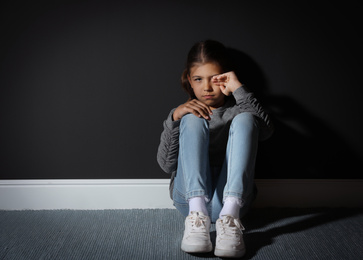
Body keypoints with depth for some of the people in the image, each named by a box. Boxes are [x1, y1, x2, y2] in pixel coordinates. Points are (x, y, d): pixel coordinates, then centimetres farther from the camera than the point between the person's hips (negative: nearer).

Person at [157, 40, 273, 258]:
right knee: (193, 120, -16)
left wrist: (238, 89, -11)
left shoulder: (237, 109, 16)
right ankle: (197, 213, -36)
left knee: (244, 119, -17)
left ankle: (230, 215, -36)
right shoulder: (187, 111, 18)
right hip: (190, 197, 1)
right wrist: (175, 118, -11)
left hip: (231, 198, 0)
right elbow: (167, 165, 1)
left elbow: (266, 130, -10)